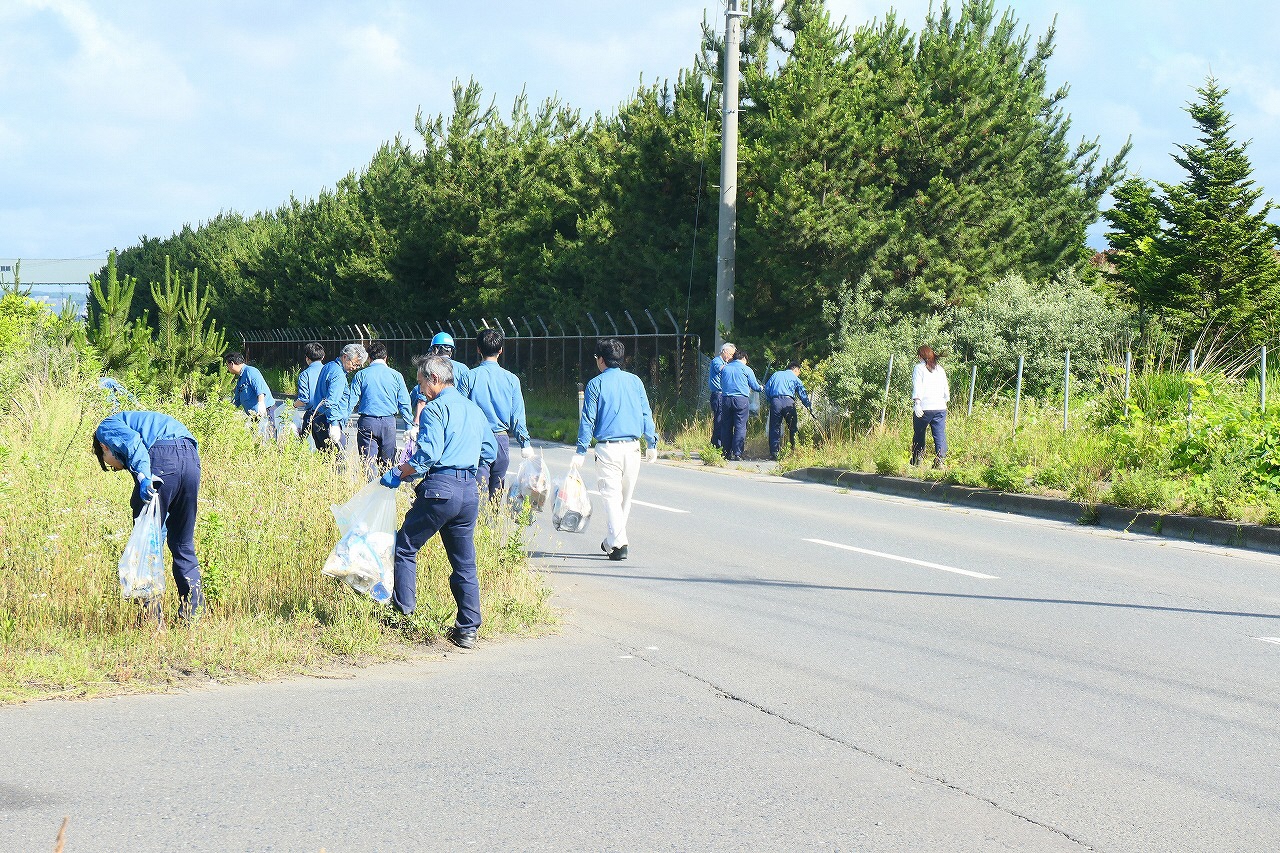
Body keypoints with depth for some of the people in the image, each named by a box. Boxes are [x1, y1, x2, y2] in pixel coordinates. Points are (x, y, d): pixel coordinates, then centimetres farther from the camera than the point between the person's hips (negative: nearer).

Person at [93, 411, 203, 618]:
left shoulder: (106, 428, 21)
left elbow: (131, 441, -6)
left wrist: (143, 475, -19)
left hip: (162, 460, -7)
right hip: (191, 459, 7)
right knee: (183, 545, 18)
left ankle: (151, 616, 3)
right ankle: (194, 614, 17)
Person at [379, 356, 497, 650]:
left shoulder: (436, 409, -6)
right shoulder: (474, 410, 18)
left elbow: (427, 454, -16)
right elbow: (489, 452, 24)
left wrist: (398, 474, -7)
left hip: (440, 488, -7)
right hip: (470, 491, 7)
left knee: (405, 547, 6)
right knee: (464, 562, 9)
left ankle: (403, 613, 1)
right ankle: (468, 630, 8)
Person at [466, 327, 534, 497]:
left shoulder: (470, 377, -6)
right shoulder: (511, 379, -1)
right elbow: (517, 415, 3)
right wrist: (525, 444, 10)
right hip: (502, 439, 2)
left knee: (478, 489, -5)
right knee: (497, 488, 11)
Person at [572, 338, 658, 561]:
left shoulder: (596, 384, -2)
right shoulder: (634, 381, 8)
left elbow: (588, 419, -4)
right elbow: (646, 414, 7)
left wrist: (581, 452, -3)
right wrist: (652, 443, 13)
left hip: (608, 448, -4)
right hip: (632, 448, 4)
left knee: (611, 495, -3)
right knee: (626, 497, 15)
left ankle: (618, 543, -16)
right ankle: (614, 540, 26)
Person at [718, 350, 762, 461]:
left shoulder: (725, 368, 11)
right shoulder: (746, 369, 1)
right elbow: (754, 386, 8)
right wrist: (761, 388, 29)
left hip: (726, 399, 4)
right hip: (741, 400, -4)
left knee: (726, 426, 9)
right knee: (740, 427, -2)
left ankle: (726, 453, 11)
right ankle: (737, 453, -7)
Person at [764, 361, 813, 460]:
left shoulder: (776, 374, 21)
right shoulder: (795, 378, 14)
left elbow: (767, 389, 14)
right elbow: (803, 395, 11)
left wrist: (770, 401, 20)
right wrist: (809, 407, 14)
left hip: (775, 401, 2)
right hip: (788, 402, -2)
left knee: (774, 428, 4)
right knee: (792, 427, 6)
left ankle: (773, 453, -1)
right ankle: (794, 449, 2)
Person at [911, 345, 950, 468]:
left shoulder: (919, 368, 0)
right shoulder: (940, 369, 14)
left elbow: (917, 388, -11)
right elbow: (946, 390, 17)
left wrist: (917, 404, -17)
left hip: (924, 407, -3)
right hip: (940, 407, 4)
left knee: (919, 435, 11)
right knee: (940, 435, -1)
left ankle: (917, 460, 17)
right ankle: (940, 459, -14)